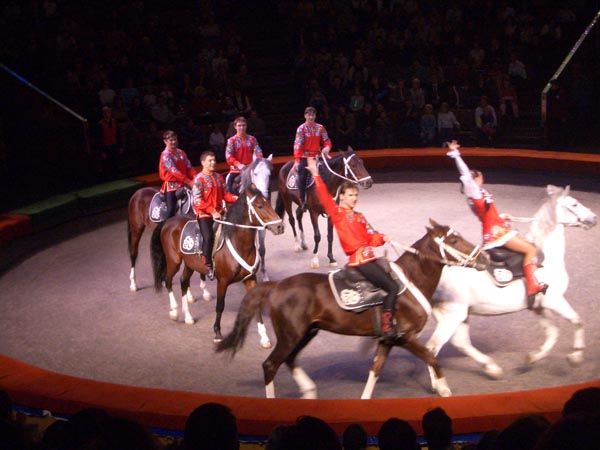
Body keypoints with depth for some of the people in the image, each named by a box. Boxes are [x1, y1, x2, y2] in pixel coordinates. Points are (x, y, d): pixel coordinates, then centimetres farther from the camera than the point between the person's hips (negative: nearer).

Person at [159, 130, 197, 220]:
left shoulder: (181, 152, 13)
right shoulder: (166, 155, -8)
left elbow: (189, 167, 8)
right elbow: (174, 171, -18)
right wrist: (189, 182, -24)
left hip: (183, 185, 7)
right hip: (171, 185, -7)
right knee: (171, 209, -16)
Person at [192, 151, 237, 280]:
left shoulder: (219, 177, 11)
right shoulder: (198, 179, -7)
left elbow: (224, 194, 12)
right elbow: (197, 200, -14)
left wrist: (236, 198, -9)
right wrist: (212, 211, -23)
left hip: (219, 212, 6)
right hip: (204, 214, -6)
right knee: (209, 237, -21)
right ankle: (208, 266, -7)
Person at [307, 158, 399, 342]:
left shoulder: (359, 216, 20)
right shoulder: (337, 213, 0)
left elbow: (371, 236, 14)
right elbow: (324, 196, -13)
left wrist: (382, 238, -6)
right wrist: (316, 175, -20)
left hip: (369, 258, 8)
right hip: (358, 260, -8)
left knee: (394, 282, 10)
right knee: (392, 287, -15)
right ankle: (387, 328, -16)